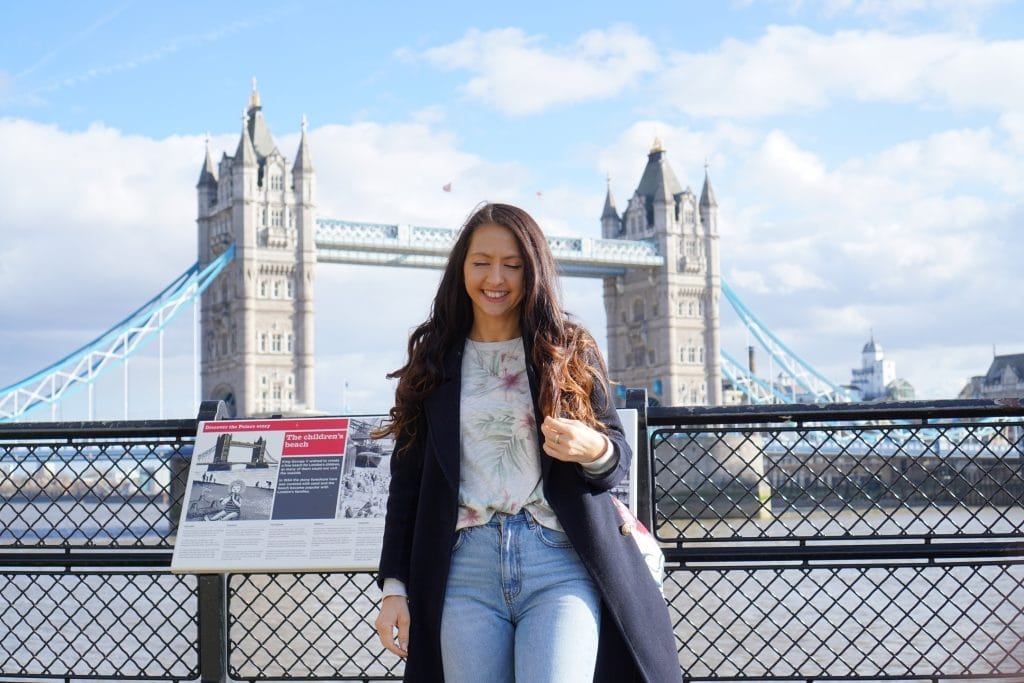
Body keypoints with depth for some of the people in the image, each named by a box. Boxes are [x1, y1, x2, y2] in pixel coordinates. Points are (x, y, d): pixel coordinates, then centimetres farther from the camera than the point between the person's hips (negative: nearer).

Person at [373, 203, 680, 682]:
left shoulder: (571, 353, 9)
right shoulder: (434, 362, 12)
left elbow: (619, 454, 9)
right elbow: (407, 481, 12)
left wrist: (594, 450, -16)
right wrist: (394, 586, 6)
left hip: (561, 567, -1)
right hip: (466, 570, 2)